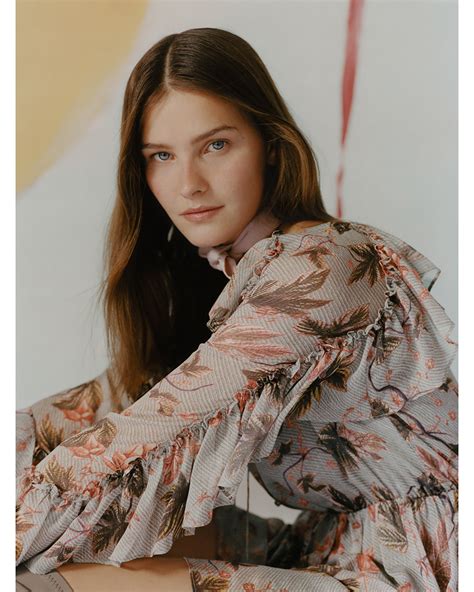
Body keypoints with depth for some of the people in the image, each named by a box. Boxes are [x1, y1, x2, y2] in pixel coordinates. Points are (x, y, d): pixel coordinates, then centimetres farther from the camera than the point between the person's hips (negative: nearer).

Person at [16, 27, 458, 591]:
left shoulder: (323, 266, -24)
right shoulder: (204, 270, 2)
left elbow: (150, 433, -27)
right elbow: (113, 394, 1)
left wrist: (24, 542, -22)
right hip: (334, 540, 7)